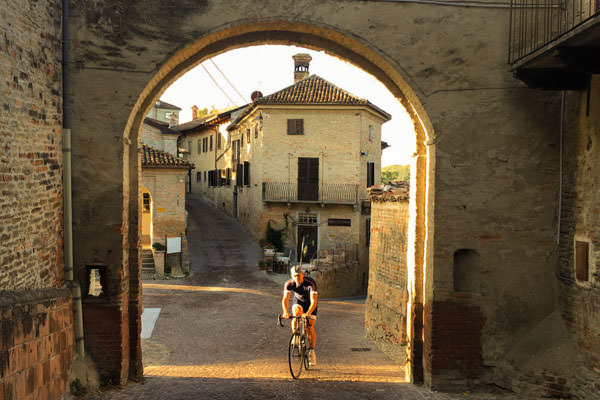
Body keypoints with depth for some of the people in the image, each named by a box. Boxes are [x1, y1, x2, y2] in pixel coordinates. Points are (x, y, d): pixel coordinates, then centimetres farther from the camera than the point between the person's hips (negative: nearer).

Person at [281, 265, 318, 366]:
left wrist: (308, 313, -56)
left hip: (310, 304, -1)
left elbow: (313, 301, -41)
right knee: (297, 313, -32)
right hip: (298, 301, 2)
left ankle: (312, 351, 10)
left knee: (310, 328, -7)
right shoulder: (289, 283, -28)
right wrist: (285, 312, -51)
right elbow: (285, 299, -34)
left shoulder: (311, 283, -36)